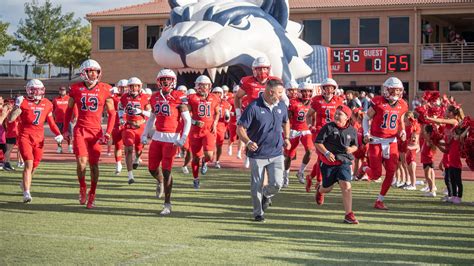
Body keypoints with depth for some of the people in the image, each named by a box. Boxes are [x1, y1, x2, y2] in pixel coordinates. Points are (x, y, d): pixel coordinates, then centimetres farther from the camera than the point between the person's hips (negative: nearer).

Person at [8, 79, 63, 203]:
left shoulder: (47, 104, 6)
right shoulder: (24, 103, -7)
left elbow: (50, 121, 20)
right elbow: (10, 119, -12)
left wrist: (58, 134, 11)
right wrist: (17, 106, -22)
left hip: (39, 138, 4)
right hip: (25, 136, -4)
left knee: (34, 165, 10)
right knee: (29, 164, -15)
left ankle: (25, 184, 39)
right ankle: (26, 193, -14)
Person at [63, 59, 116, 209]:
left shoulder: (105, 90, 0)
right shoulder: (76, 88, 2)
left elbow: (111, 113, 5)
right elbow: (69, 109, 16)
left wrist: (108, 133, -4)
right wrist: (65, 129, 14)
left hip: (96, 131, 0)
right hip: (80, 130, 0)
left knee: (94, 164, 4)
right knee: (82, 161, -13)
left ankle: (92, 196, 17)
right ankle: (82, 188, 13)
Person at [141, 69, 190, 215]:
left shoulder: (179, 97, -7)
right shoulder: (155, 97, 9)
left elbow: (187, 120, -6)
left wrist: (183, 139, -14)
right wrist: (145, 134, 13)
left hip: (171, 137, -5)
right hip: (157, 136, 5)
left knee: (166, 170, -7)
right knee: (152, 168, 9)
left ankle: (167, 204, 3)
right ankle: (160, 182, 45)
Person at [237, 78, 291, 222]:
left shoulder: (281, 106, 3)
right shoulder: (254, 107, -15)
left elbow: (285, 122, 24)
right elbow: (240, 128, -14)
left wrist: (286, 138, 12)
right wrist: (248, 142, -29)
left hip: (276, 153, 3)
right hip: (257, 154, -3)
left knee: (277, 183, -7)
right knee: (257, 186, 6)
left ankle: (266, 195, 27)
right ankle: (258, 212, 26)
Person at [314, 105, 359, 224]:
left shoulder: (352, 131, 1)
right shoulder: (328, 127, -8)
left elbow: (355, 146, 15)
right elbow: (317, 143, -7)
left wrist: (351, 149, -8)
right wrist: (326, 153, -20)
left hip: (344, 162, 1)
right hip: (328, 161, -1)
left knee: (346, 185, -14)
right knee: (327, 188, 11)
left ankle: (349, 214, -11)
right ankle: (320, 190, 51)